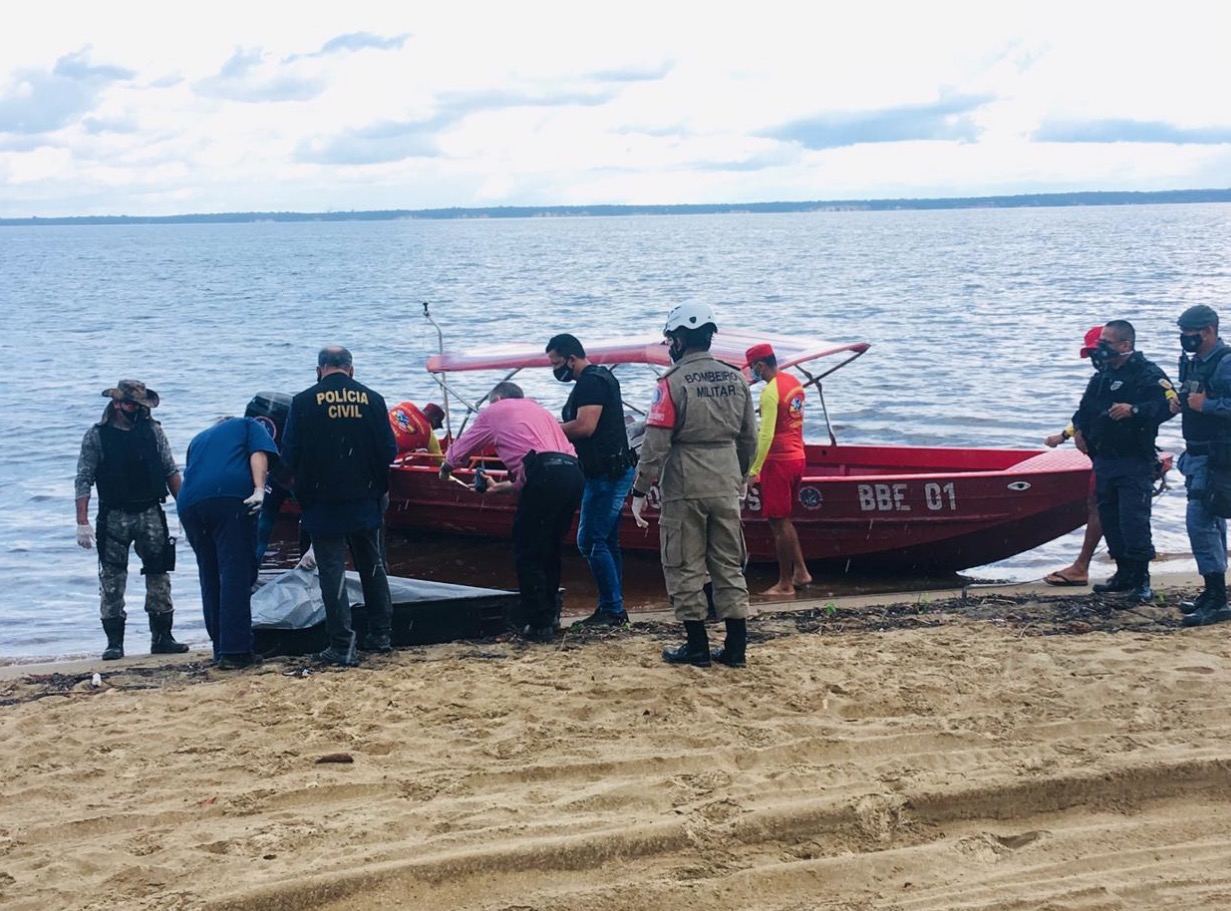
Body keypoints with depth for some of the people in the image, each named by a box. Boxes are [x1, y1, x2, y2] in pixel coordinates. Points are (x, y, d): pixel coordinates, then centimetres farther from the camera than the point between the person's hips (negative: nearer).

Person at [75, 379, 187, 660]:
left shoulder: (153, 430, 6)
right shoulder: (97, 436, -2)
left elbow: (171, 472, 11)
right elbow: (84, 480, -3)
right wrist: (82, 522, -10)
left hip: (151, 513, 2)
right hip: (114, 518, -2)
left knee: (159, 577, 2)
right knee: (112, 580, -2)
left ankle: (162, 637, 10)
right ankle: (114, 642, 4)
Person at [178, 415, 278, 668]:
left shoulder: (198, 440, 39)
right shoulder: (248, 426, 25)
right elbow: (258, 455, 5)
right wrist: (259, 489, -8)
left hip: (189, 504, 5)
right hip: (231, 496, -5)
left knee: (210, 578, 12)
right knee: (236, 574, -10)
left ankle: (221, 648, 12)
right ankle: (234, 650, -18)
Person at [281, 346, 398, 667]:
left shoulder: (304, 402, -8)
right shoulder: (372, 399, -2)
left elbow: (289, 455, -7)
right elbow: (389, 451, -1)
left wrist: (303, 489, 10)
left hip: (323, 504, -3)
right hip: (366, 501, 3)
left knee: (332, 571, 1)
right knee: (372, 566, 17)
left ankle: (341, 646, -1)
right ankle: (380, 634, 26)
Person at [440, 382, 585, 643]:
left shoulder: (495, 410, 19)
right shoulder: (539, 411, 36)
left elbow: (461, 448, 28)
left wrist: (446, 466, 51)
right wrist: (505, 487, 50)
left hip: (545, 475, -7)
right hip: (574, 472, 7)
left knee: (527, 554, 3)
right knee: (549, 550, 20)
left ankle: (539, 625, 2)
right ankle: (548, 617, 25)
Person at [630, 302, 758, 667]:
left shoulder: (673, 382, -11)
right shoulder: (736, 379, 6)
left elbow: (655, 444, -13)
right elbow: (749, 439, 11)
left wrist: (640, 491, -8)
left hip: (684, 487, -5)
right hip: (726, 486, 5)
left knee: (685, 567, 5)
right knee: (729, 565, 11)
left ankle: (697, 646, 8)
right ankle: (736, 646, 10)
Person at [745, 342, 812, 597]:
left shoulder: (770, 392, -18)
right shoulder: (794, 383, 8)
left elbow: (766, 434, -23)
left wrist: (754, 470, -21)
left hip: (778, 461, -9)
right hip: (798, 457, 9)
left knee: (778, 522, 0)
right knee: (783, 519, 20)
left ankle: (785, 584, 5)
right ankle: (800, 571, 19)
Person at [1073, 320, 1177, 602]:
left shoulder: (1147, 374, -8)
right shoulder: (1102, 376, 16)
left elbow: (1170, 404, -21)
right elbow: (1086, 410, 27)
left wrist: (1134, 410, -28)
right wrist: (1078, 429, 8)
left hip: (1134, 464, -8)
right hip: (1104, 461, 8)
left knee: (1133, 521, -11)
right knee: (1110, 521, 11)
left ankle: (1142, 581, -5)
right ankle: (1124, 574, 21)